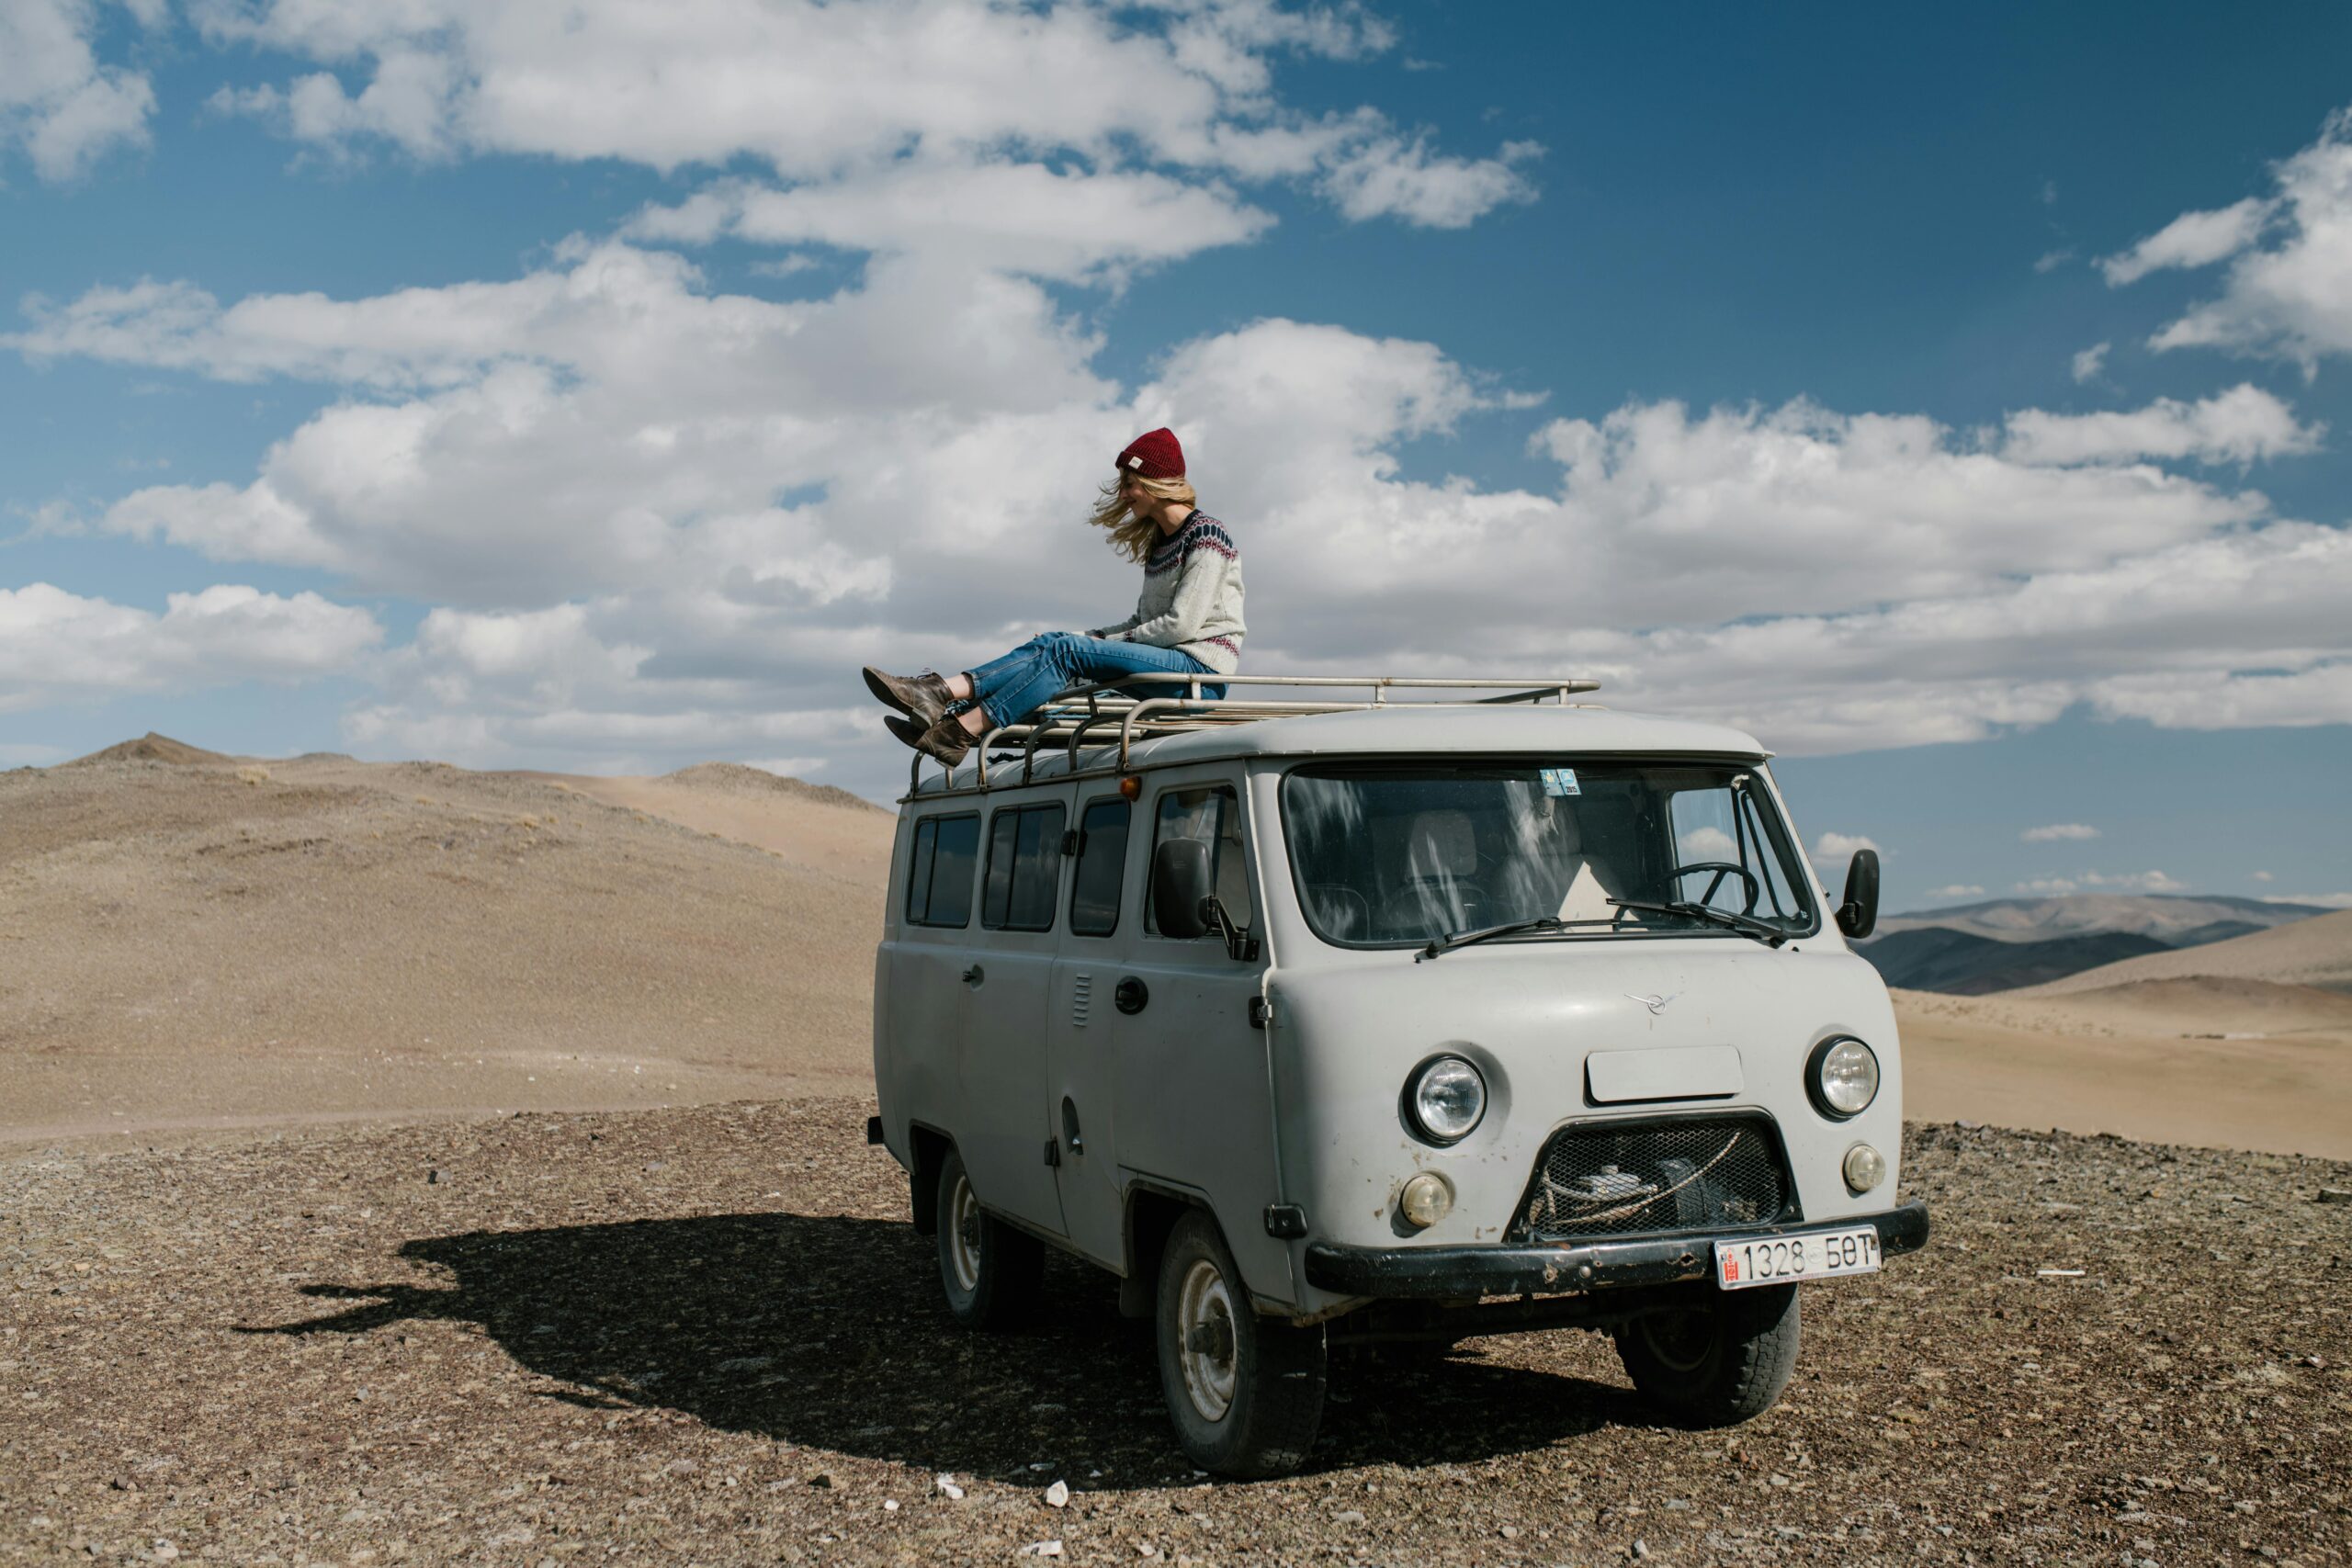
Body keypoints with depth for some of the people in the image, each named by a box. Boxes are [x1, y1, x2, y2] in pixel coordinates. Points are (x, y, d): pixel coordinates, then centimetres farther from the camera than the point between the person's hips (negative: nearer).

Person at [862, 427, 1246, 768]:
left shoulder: (1207, 536, -7)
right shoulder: (1158, 541, 21)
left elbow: (1182, 625, -15)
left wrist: (1109, 641, -8)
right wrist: (1098, 638, 2)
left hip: (1201, 670, -8)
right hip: (1166, 659, 8)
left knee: (1068, 651, -23)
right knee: (1051, 643, -9)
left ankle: (959, 732, -32)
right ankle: (941, 693, -26)